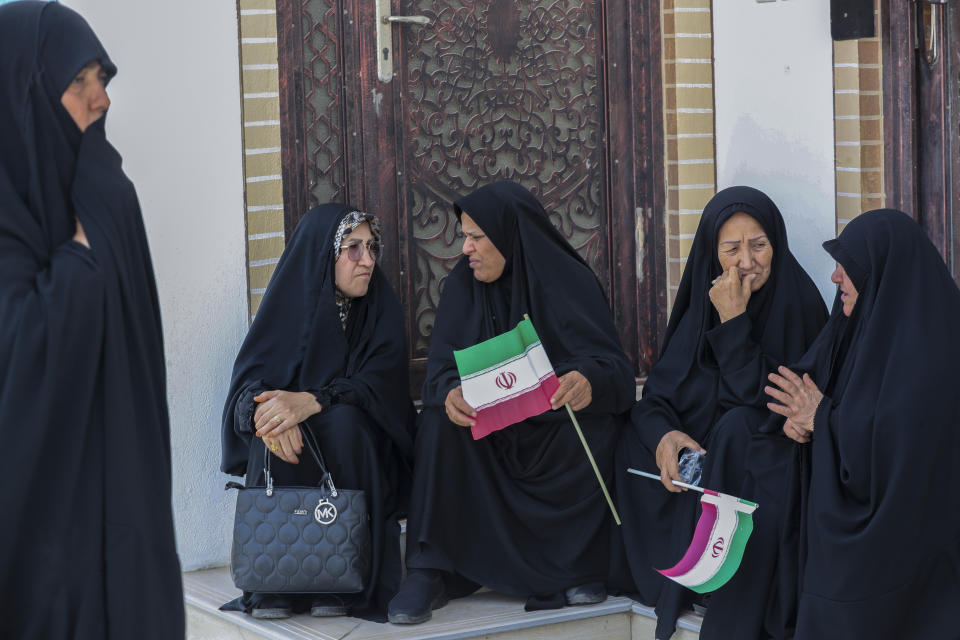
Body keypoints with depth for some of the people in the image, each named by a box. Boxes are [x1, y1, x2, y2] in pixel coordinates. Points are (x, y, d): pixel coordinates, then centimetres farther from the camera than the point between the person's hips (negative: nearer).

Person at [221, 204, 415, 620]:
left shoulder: (382, 310, 0)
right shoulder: (287, 305, -1)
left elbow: (378, 385, -16)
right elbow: (247, 383, -11)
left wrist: (310, 401, -34)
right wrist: (267, 411, -37)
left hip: (355, 448, 0)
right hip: (292, 460, 0)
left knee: (344, 418, -32)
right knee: (274, 427, -31)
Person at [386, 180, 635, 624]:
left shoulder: (570, 282, -8)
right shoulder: (462, 286, 1)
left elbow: (615, 368, -18)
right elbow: (442, 367, -8)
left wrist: (589, 381, -44)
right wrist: (451, 393, -34)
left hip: (557, 435, -2)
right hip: (489, 438, 2)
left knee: (594, 425, -32)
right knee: (439, 420, -26)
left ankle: (579, 562, -11)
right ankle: (430, 571, -25)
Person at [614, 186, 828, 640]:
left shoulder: (798, 304, -14)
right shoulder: (704, 300, 1)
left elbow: (760, 399, -21)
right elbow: (659, 390, -4)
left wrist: (734, 322, -26)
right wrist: (663, 434, -24)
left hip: (763, 461, -5)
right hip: (698, 451, 5)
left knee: (736, 426, -35)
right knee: (633, 445, -19)